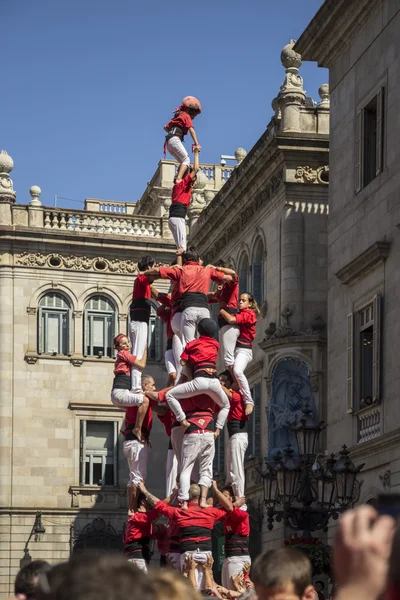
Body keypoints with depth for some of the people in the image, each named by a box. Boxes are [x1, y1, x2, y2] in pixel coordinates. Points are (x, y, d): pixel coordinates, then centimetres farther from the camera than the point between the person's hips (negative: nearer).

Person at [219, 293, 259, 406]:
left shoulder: (248, 314, -7)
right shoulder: (240, 314, 22)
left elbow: (231, 319, -21)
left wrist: (221, 309, -6)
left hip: (244, 349, -10)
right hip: (234, 349, 10)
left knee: (237, 371, -31)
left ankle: (249, 401, -31)